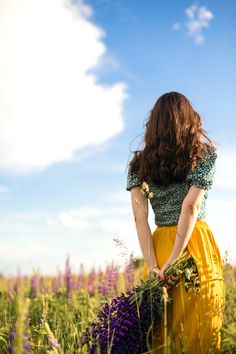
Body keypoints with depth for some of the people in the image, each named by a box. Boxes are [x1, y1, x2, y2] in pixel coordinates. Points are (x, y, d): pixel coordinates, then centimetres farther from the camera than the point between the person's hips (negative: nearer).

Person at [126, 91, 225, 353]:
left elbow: (140, 218, -2)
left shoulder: (138, 163, 7)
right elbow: (190, 208, -9)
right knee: (200, 330, 3)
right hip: (197, 245, -2)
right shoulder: (204, 153, 1)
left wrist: (153, 267, -6)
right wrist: (174, 262, -12)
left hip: (158, 247, 2)